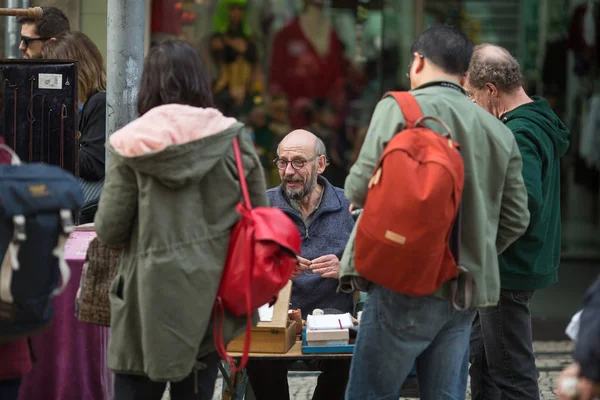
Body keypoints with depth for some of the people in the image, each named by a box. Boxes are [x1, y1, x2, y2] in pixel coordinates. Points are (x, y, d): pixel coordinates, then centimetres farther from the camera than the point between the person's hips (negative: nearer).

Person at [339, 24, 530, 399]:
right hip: (467, 295, 6)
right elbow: (515, 218, 13)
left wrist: (355, 190, 9)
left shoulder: (400, 107, -6)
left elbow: (362, 187, -13)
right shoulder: (500, 131, 12)